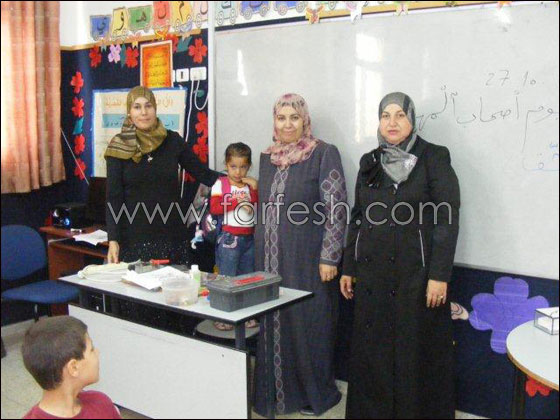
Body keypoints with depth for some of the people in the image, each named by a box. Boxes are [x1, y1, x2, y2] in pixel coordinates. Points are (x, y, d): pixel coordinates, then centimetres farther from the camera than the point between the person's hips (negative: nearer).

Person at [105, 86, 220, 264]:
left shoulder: (172, 141, 4)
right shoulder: (119, 147, -1)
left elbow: (202, 173, 11)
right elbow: (113, 197, -2)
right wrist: (113, 240, -9)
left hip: (172, 234, 2)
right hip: (134, 235, -1)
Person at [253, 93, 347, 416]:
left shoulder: (324, 154, -7)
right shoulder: (268, 157, 11)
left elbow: (336, 208, -11)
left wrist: (329, 257, -15)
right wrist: (260, 253, 16)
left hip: (307, 257, -5)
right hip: (271, 257, 6)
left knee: (308, 323, 2)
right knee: (273, 324, 11)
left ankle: (315, 392, 22)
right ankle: (277, 390, 28)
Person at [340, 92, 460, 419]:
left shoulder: (434, 159, -4)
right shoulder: (370, 162, 10)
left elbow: (447, 220, -9)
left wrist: (439, 275, -15)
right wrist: (348, 268, 12)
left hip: (416, 274, -4)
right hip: (372, 275, 5)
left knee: (416, 352, 4)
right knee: (372, 350, 11)